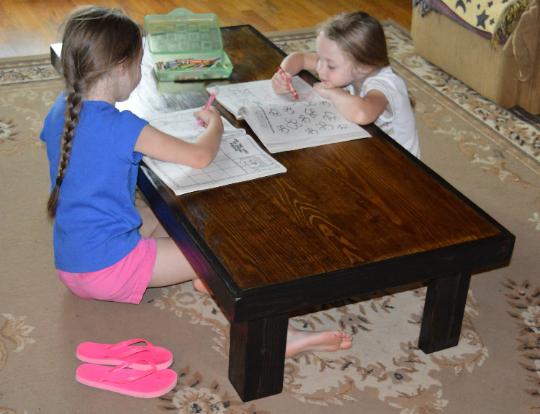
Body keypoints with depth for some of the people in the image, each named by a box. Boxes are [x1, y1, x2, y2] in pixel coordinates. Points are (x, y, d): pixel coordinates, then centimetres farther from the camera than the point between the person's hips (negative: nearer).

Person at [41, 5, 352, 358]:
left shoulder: (60, 110, 1)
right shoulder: (120, 126, -24)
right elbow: (201, 157, -20)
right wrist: (215, 124, 1)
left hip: (68, 260, 9)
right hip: (108, 266, -9)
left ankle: (201, 275, 6)